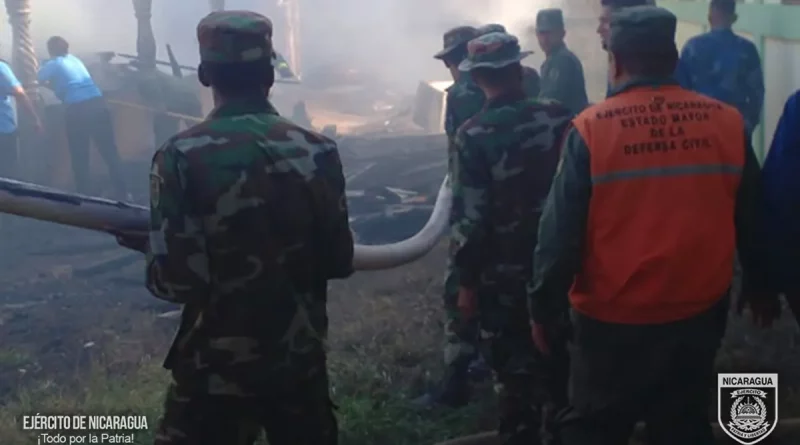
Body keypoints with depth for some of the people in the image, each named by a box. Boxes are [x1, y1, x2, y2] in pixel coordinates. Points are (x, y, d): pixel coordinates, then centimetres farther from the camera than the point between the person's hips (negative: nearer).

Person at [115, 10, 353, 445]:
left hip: (217, 368, -3)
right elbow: (339, 261, 2)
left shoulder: (182, 156, -15)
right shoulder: (317, 150, -4)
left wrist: (145, 243, 2)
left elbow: (177, 281, -18)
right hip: (302, 359, 3)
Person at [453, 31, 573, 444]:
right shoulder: (559, 116, -7)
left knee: (515, 372, 9)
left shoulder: (474, 135, -18)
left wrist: (467, 281, -7)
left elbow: (470, 219, -18)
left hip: (504, 276, -4)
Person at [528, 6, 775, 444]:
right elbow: (751, 220, 6)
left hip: (613, 318, -3)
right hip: (699, 312, 3)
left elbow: (561, 231, -13)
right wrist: (757, 286, 21)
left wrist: (543, 307, 0)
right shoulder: (727, 122, -5)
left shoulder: (591, 129, -14)